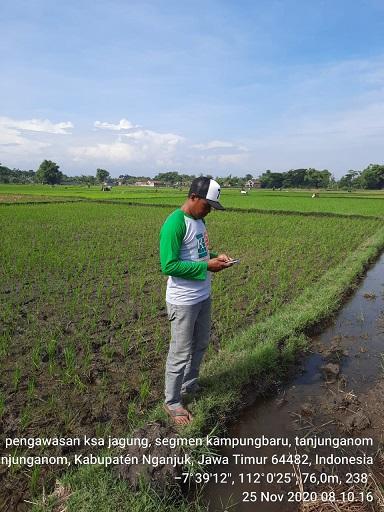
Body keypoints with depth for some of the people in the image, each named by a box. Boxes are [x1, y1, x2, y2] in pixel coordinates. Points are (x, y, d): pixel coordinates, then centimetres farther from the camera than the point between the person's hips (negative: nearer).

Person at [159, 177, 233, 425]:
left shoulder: (199, 220, 7)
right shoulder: (174, 224, -21)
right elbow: (169, 265, -25)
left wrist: (215, 256, -2)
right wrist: (207, 266, -23)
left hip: (204, 296, 9)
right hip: (183, 301, -9)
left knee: (200, 345, 23)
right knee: (181, 353, 6)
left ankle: (189, 385, 45)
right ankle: (172, 403, 27)